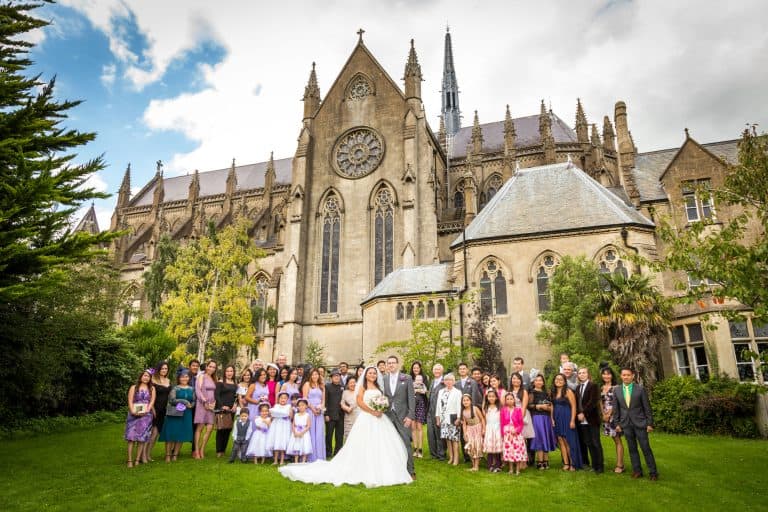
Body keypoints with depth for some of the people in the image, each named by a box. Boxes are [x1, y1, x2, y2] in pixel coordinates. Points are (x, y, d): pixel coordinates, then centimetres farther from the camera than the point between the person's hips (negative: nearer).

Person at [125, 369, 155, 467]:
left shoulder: (152, 388, 13)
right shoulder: (133, 387, 10)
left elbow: (152, 401, 4)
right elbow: (130, 401, 1)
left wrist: (146, 411, -12)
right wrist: (133, 411, -14)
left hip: (146, 415, 1)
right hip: (134, 414, -1)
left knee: (142, 438, -2)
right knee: (132, 437, -8)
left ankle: (138, 459, 2)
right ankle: (130, 460, -7)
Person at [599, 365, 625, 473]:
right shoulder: (601, 388, 11)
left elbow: (617, 403, -8)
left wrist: (609, 414, -8)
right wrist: (603, 414, 0)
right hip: (606, 417, 5)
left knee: (618, 440, -2)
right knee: (615, 440, 9)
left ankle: (619, 465, 1)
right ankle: (620, 463, 14)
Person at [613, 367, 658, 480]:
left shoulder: (640, 389, -4)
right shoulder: (616, 390, 3)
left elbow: (647, 407, -2)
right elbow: (616, 408, 7)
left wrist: (650, 423, -5)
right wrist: (617, 423, 4)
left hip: (639, 422, -3)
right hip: (626, 423, 3)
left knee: (646, 448, 0)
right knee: (632, 448, 8)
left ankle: (653, 472, 11)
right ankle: (637, 471, 18)